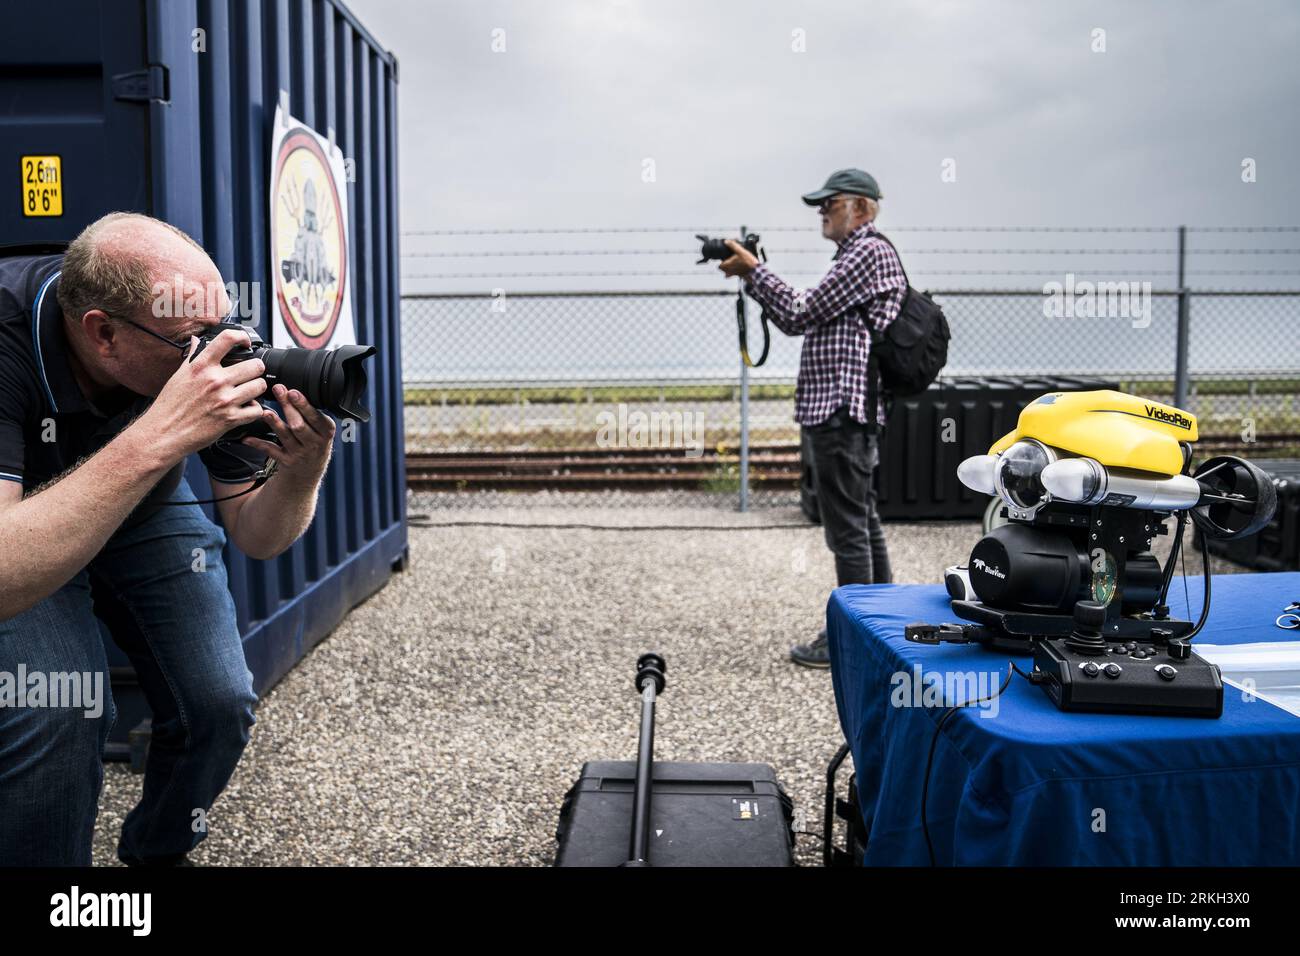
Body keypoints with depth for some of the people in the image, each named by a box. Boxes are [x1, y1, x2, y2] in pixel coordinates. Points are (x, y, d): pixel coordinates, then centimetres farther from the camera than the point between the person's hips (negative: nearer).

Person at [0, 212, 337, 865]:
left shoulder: (214, 347, -26)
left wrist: (302, 474, -37)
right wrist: (157, 439, -54)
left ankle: (158, 851, 21)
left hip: (146, 514, 3)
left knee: (218, 703, -10)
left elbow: (253, 537, -16)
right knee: (54, 711, -26)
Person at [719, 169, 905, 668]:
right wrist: (753, 277, 11)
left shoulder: (868, 252, -10)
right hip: (843, 408, 11)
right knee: (863, 521, 15)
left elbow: (801, 313, -15)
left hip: (843, 408, -11)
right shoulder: (857, 254, 23)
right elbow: (801, 320, 20)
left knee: (847, 526, -6)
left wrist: (754, 268, -6)